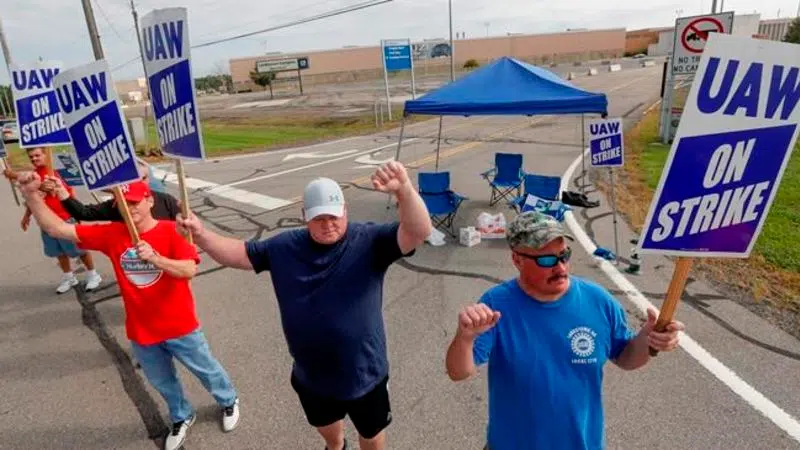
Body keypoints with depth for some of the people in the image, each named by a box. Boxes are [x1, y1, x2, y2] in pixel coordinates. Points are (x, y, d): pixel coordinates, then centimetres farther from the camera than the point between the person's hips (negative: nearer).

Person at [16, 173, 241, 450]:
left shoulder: (171, 231, -18)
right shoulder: (112, 234, -7)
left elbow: (189, 270, -27)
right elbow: (57, 229, -9)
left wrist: (155, 258, -41)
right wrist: (31, 195, -21)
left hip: (179, 327, -4)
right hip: (141, 332, 4)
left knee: (205, 370, 18)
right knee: (162, 382, 25)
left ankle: (229, 401, 47)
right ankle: (181, 418, 52)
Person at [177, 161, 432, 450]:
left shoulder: (369, 242, -20)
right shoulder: (285, 247, -6)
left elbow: (419, 231, -33)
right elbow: (237, 254, 2)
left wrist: (404, 189, -52)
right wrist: (200, 234, -16)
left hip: (364, 375, -3)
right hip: (311, 376, 4)